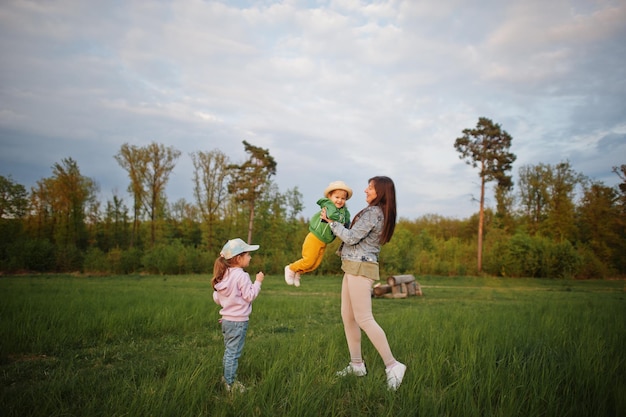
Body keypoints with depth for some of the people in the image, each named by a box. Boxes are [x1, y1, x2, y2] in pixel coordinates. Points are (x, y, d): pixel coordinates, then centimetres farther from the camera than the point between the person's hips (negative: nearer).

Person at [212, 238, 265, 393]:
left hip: (226, 319, 8)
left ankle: (226, 377, 30)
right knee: (233, 353, 0)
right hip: (238, 321, -8)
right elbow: (249, 296, -15)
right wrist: (257, 282, -6)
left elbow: (216, 298, 10)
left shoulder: (224, 275, 6)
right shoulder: (241, 276, -19)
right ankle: (230, 384, 8)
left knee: (228, 351, 19)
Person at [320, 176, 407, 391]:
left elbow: (351, 238, -16)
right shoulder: (379, 213, 15)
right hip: (353, 268, 10)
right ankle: (356, 365, 20)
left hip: (360, 269, -10)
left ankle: (392, 365, -6)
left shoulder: (373, 212, -15)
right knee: (347, 317, 13)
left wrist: (331, 221, -5)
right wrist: (337, 222, 19)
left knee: (364, 319, -11)